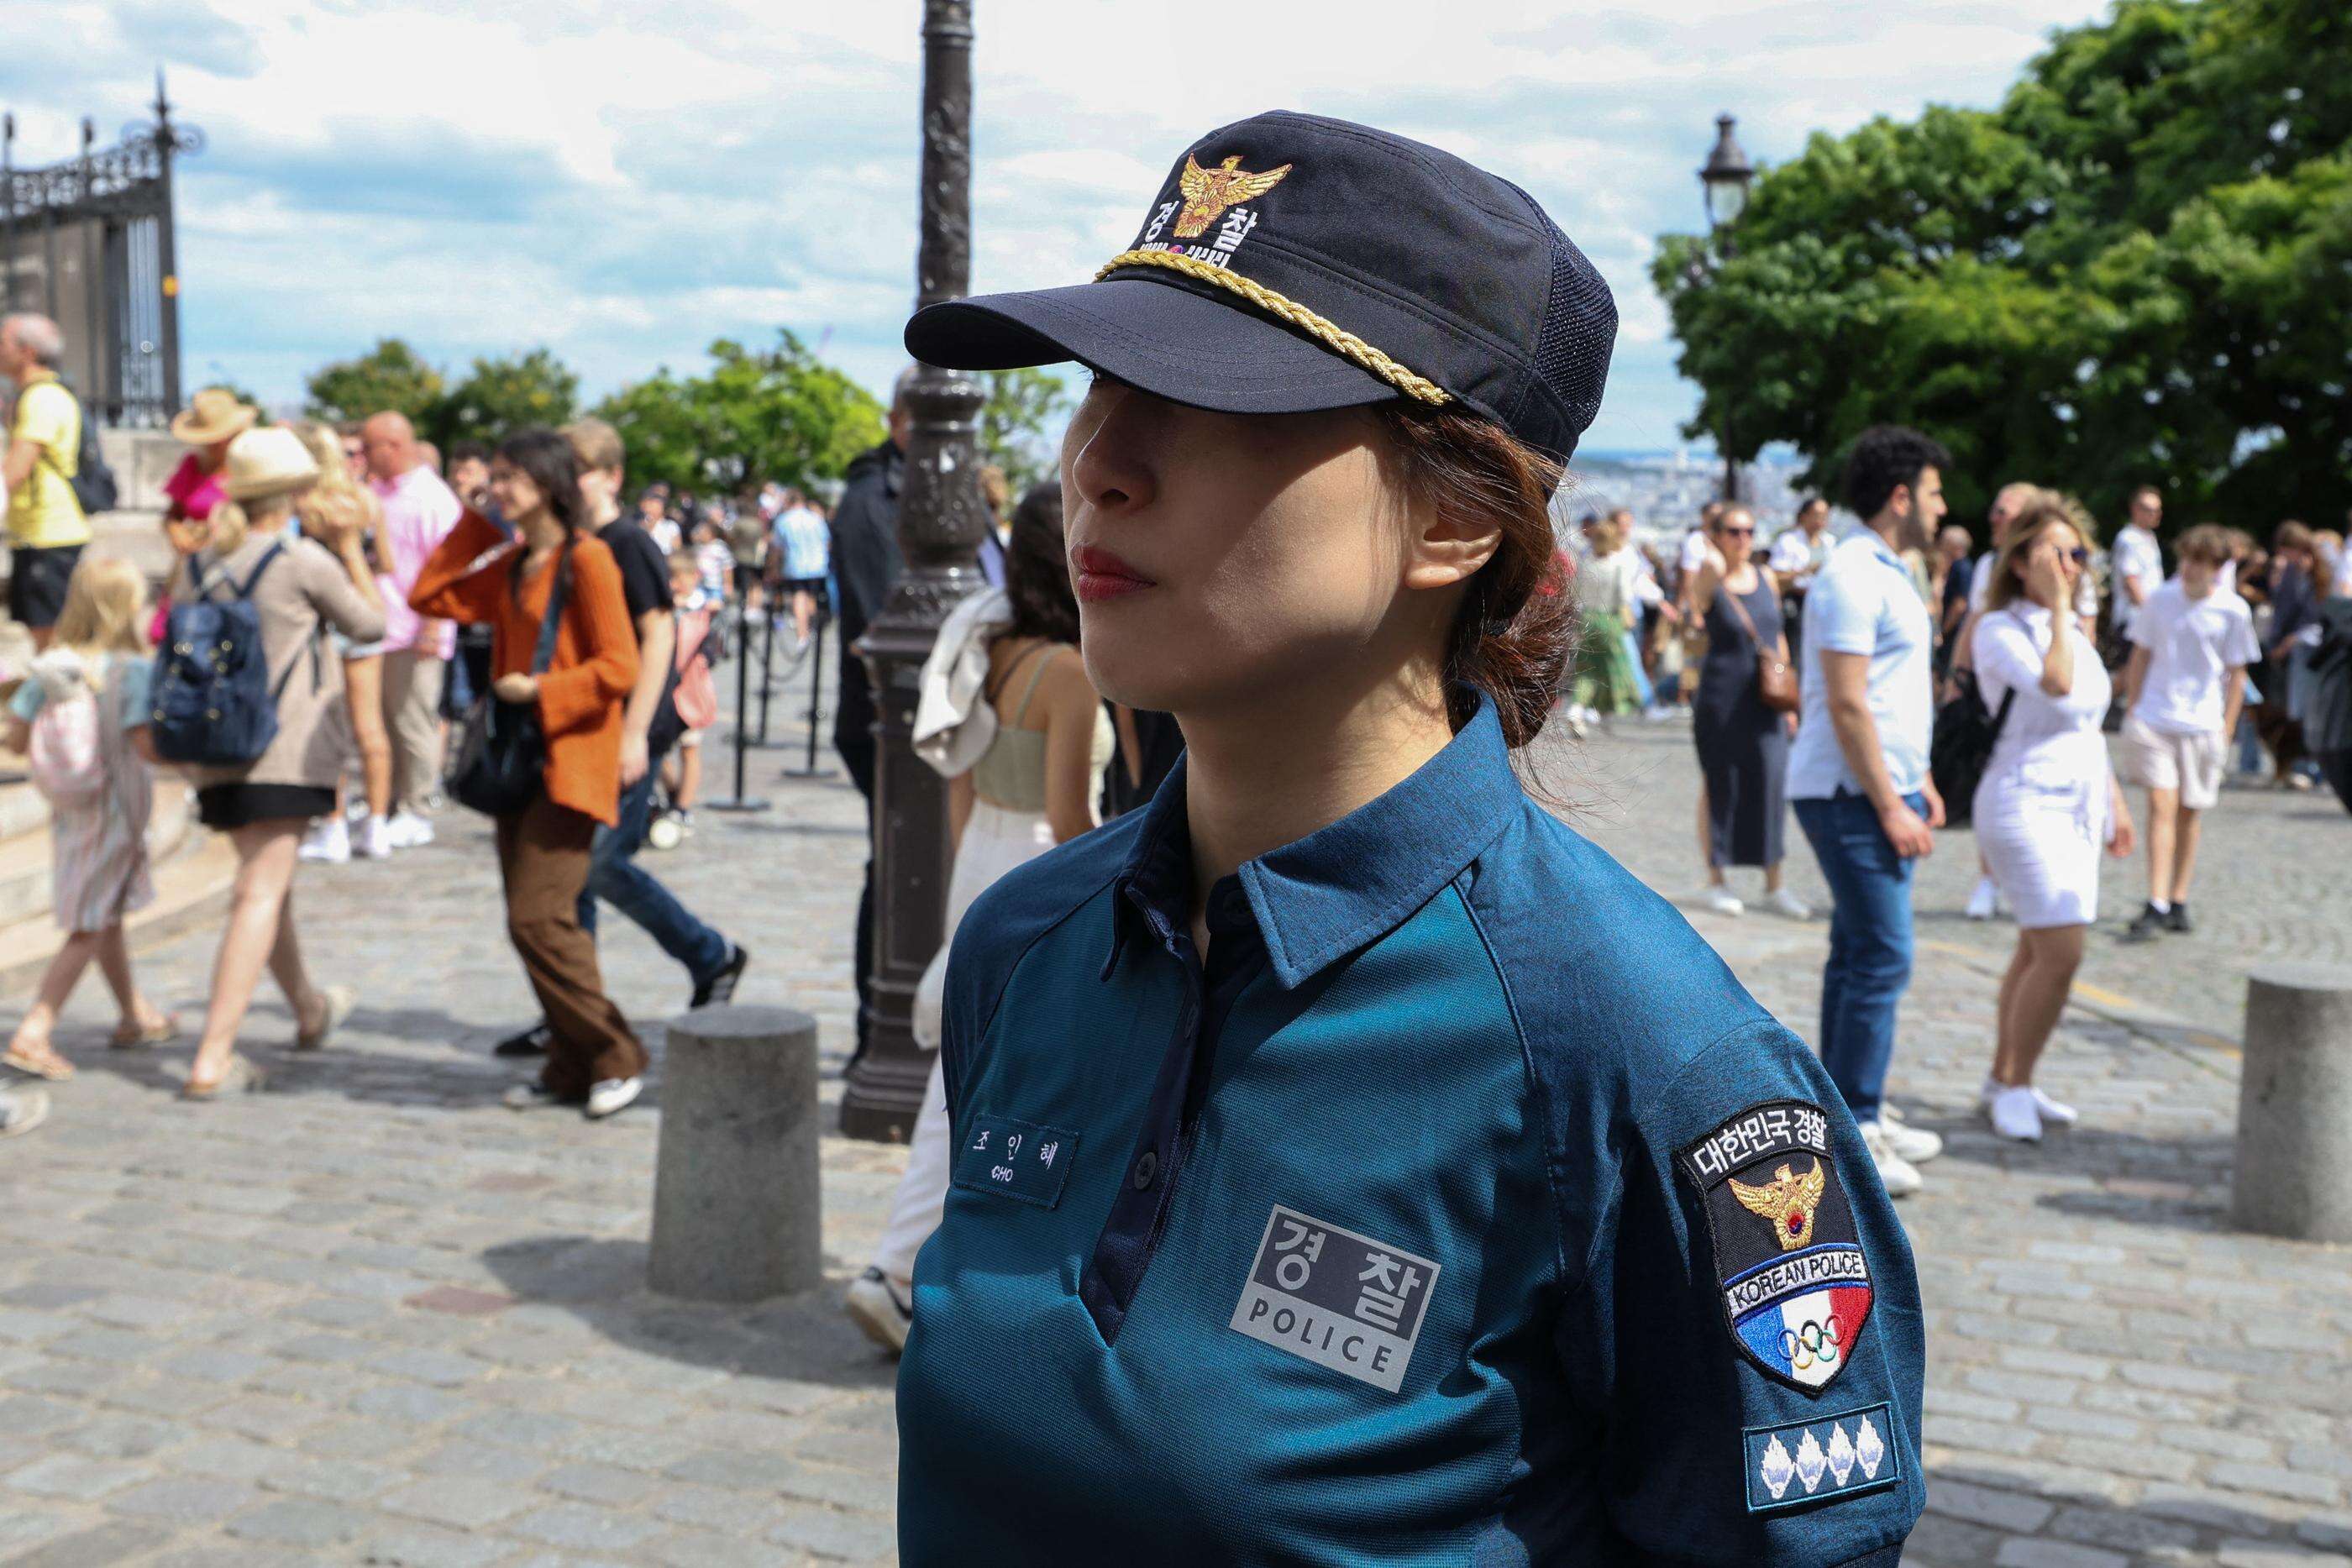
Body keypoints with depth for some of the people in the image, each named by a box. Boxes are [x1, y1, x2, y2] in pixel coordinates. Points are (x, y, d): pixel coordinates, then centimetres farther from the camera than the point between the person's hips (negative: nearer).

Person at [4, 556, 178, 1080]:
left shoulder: (50, 667, -3)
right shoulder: (133, 671, -19)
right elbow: (147, 744, -25)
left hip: (66, 809, 7)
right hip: (116, 812, -6)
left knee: (108, 917, 21)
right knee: (90, 929, 2)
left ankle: (136, 1016, 38)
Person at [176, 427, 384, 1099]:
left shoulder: (202, 562, 7)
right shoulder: (304, 560, -11)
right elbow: (370, 623, 2)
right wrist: (348, 546, 8)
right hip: (280, 748, -7)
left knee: (267, 880, 22)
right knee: (261, 894, -7)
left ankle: (309, 1010, 42)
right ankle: (212, 1059, -14)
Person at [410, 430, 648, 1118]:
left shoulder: (586, 558, -11)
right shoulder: (511, 563, 14)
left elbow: (619, 668, -14)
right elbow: (431, 597, 15)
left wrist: (541, 689, -16)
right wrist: (474, 525, 13)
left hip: (570, 760, -8)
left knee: (539, 918, -13)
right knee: (530, 919, 8)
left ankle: (618, 1060, -1)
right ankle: (571, 1067, 16)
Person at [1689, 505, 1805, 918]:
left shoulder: (1767, 578, 10)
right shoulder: (1711, 581, -4)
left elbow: (1777, 637, 16)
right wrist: (1713, 562, -39)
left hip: (1765, 698, 4)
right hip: (1721, 698, -4)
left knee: (1771, 784, 3)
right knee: (1719, 784, 4)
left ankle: (1773, 885, 12)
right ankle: (1715, 881, 15)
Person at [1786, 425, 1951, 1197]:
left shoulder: (1887, 572, 16)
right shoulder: (1853, 577, -16)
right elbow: (1847, 706, -20)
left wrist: (1920, 781, 19)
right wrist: (1890, 807, -19)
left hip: (1879, 790, 10)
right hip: (1851, 794, -10)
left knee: (1858, 955, 14)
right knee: (1882, 959, -9)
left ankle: (1852, 1116, 21)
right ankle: (1850, 1130, -3)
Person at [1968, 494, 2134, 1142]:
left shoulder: (2075, 628, 15)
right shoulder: (2000, 628, -10)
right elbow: (2055, 683, -27)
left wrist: (2115, 800, 22)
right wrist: (2055, 603, -19)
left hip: (2079, 803, 8)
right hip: (2026, 801, -8)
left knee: (2037, 952, 11)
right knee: (2060, 953, -14)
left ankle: (2004, 1082, 20)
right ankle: (2014, 1087, -1)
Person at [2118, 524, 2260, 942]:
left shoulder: (2233, 611, -2)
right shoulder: (2159, 601, 1)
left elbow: (2236, 673, 4)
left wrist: (2227, 730, 1)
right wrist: (2131, 710, 7)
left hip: (2203, 726, 0)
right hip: (2153, 718, 0)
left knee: (2189, 813, 8)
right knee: (2161, 806, -9)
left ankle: (2178, 902, 20)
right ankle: (2156, 906, -12)